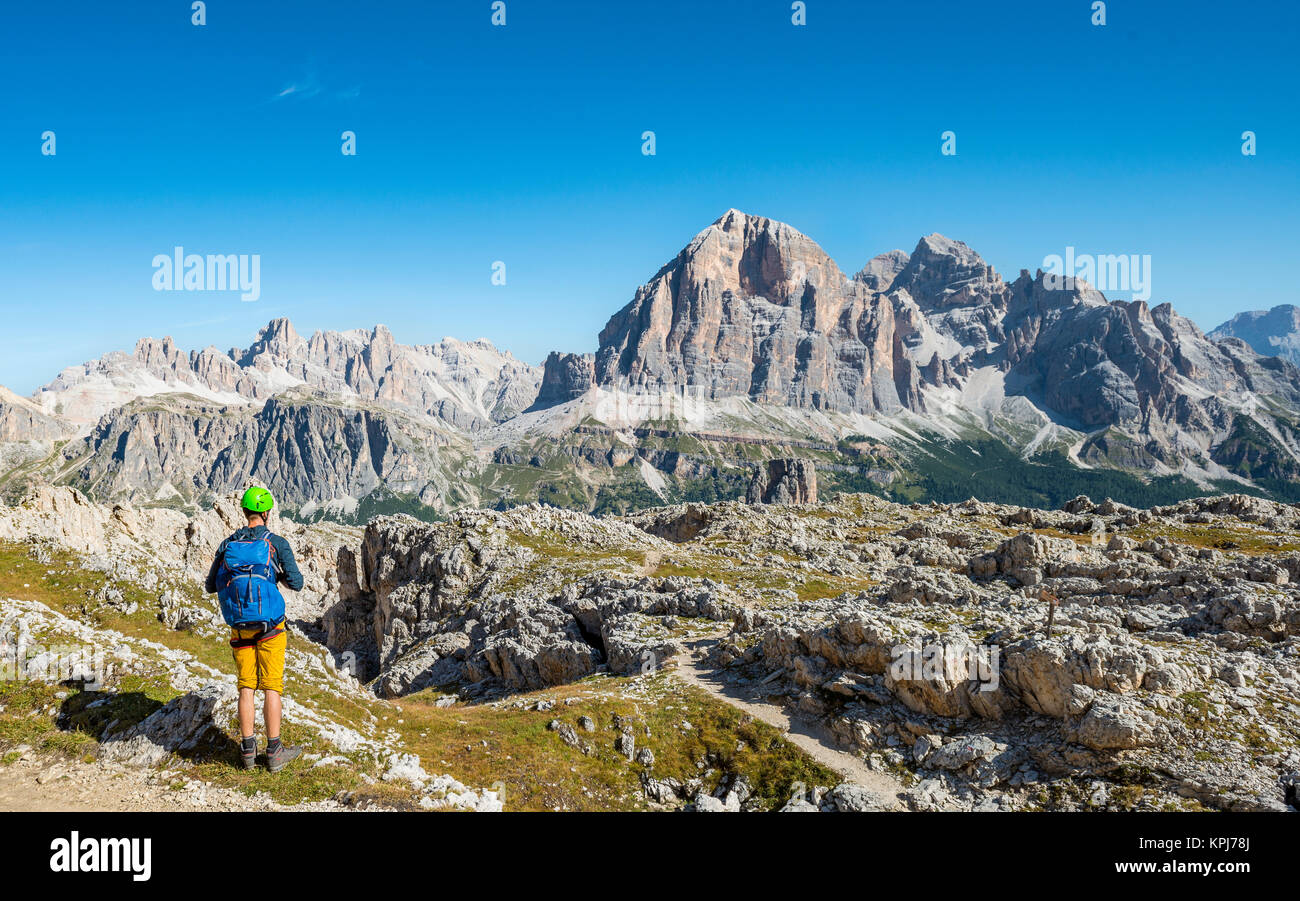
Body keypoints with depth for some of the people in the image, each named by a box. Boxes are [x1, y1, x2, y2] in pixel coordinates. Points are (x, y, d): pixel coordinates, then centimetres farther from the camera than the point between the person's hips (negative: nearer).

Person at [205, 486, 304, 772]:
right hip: (270, 625, -3)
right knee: (272, 686, 2)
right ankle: (274, 751, 5)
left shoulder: (227, 545, 4)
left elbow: (211, 586, 11)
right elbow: (296, 582, -9)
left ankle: (248, 749, 14)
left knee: (246, 687, 10)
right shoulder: (276, 543, -7)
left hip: (240, 627, 3)